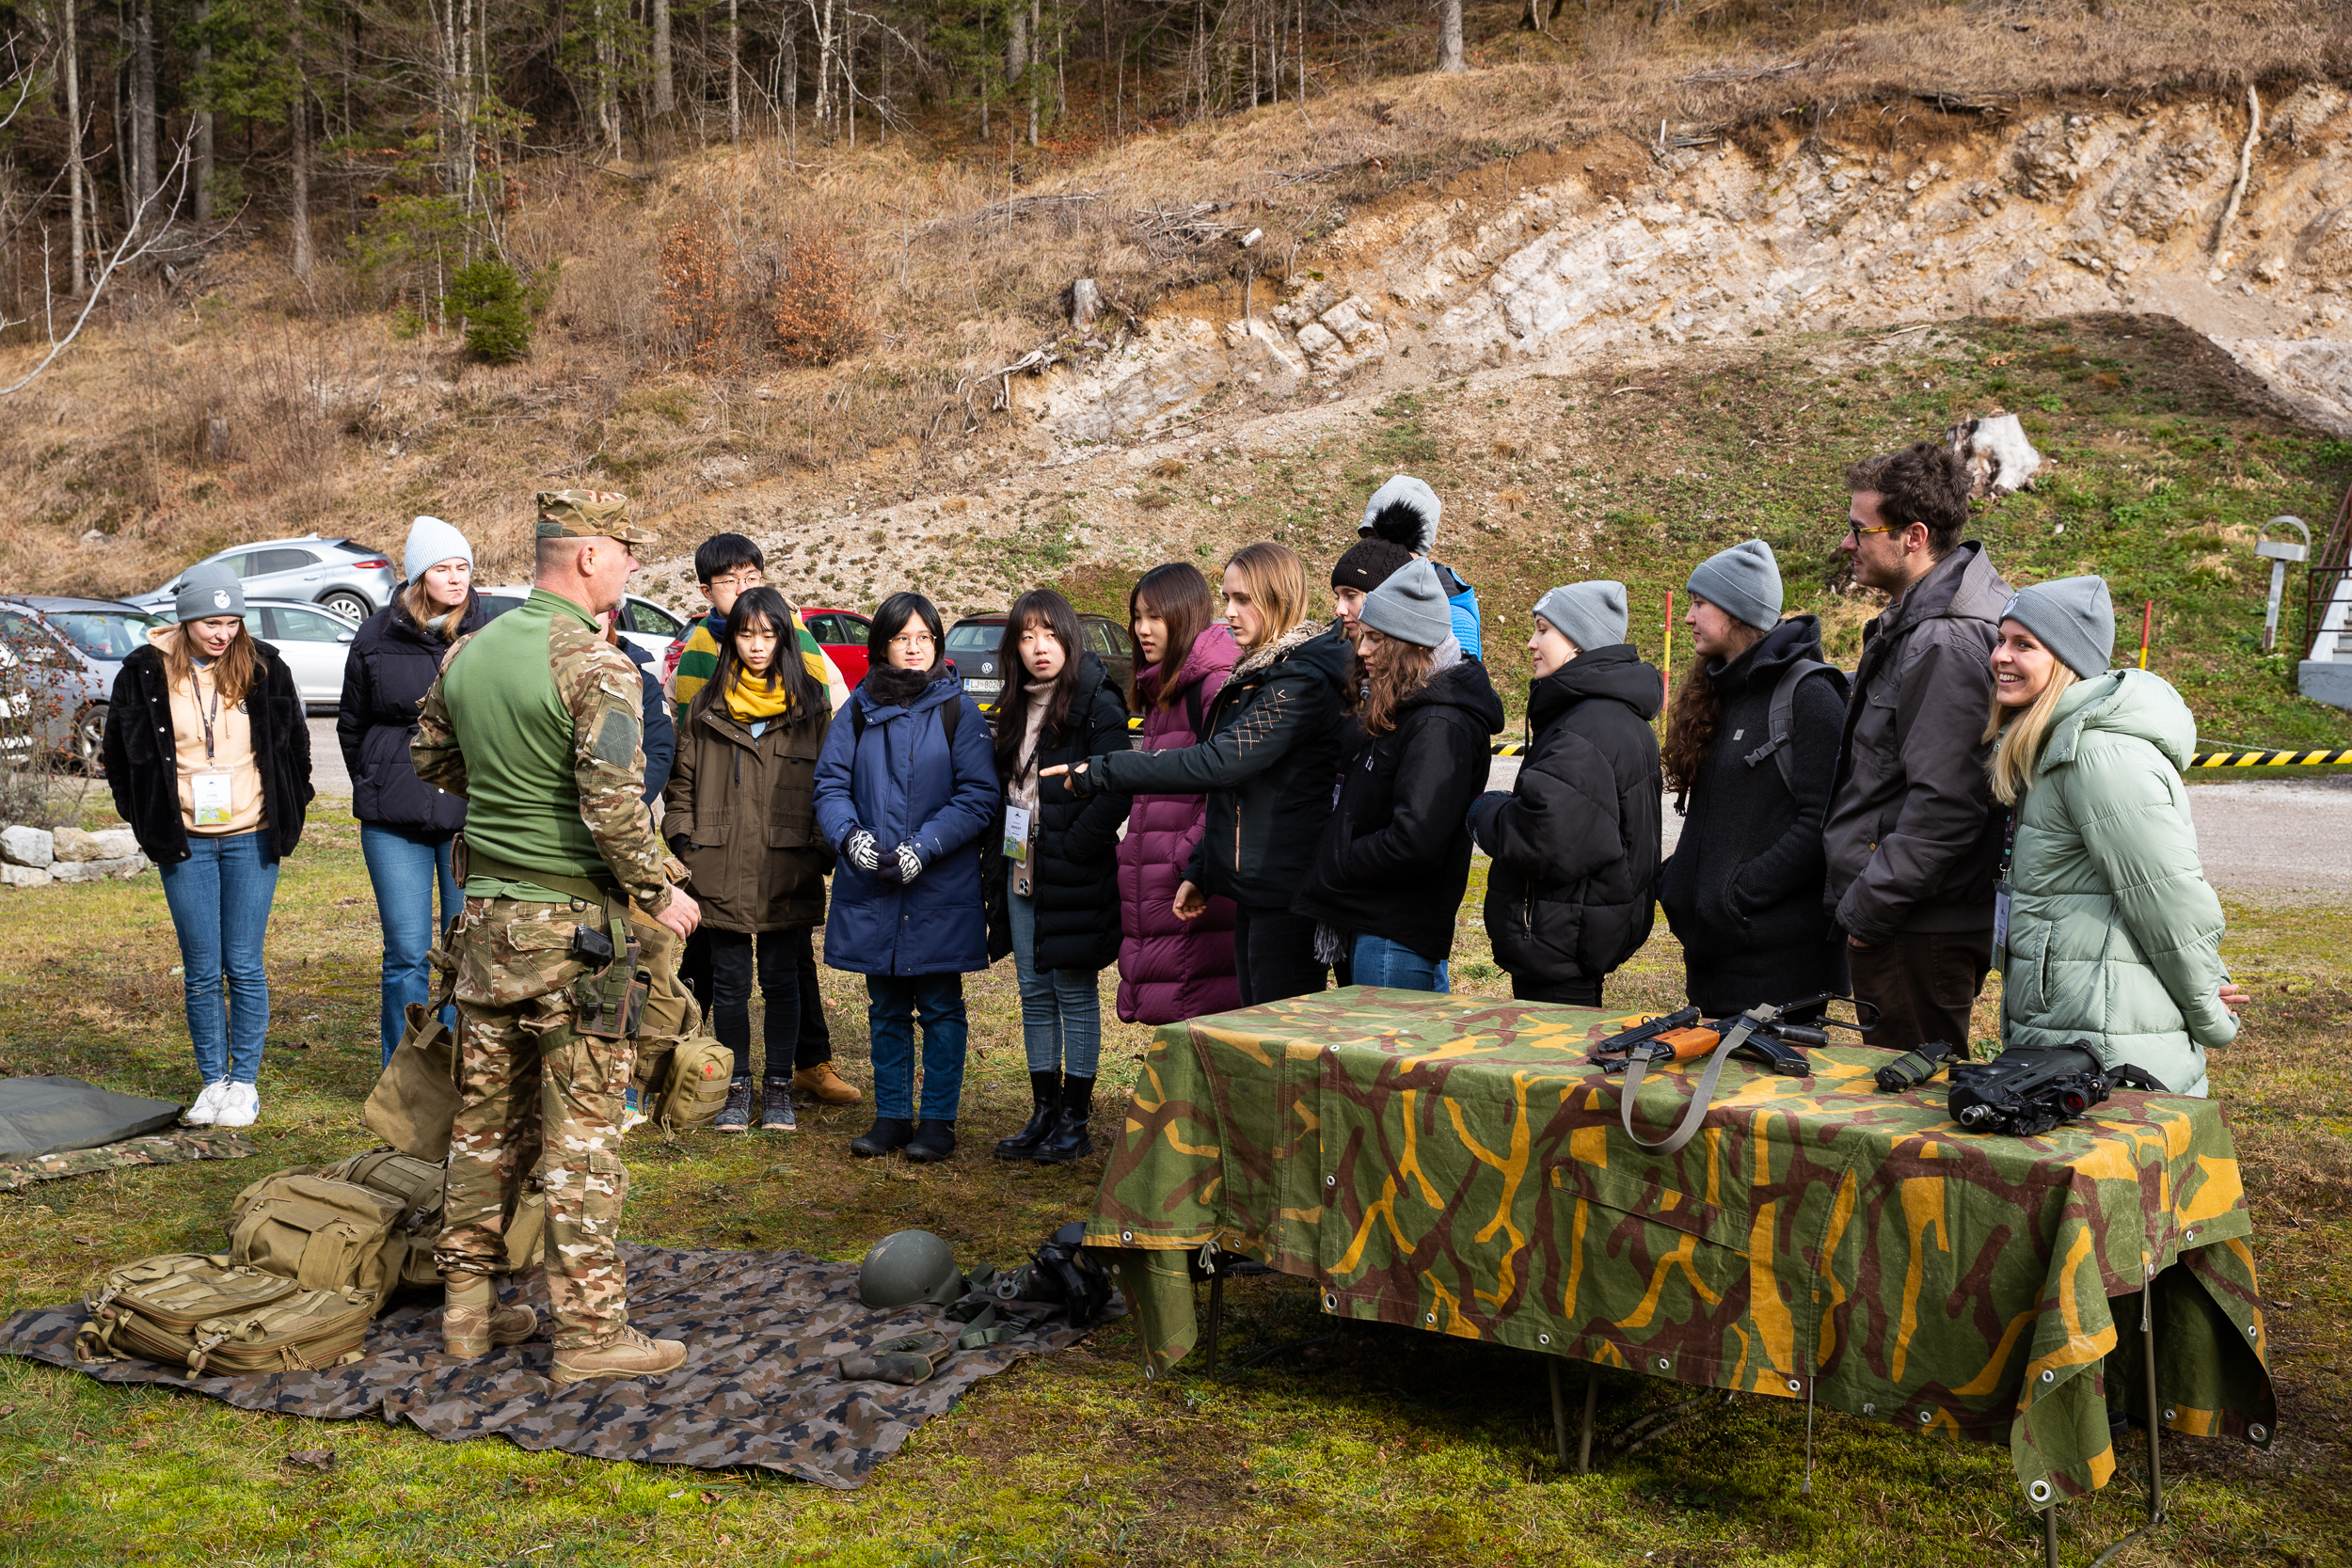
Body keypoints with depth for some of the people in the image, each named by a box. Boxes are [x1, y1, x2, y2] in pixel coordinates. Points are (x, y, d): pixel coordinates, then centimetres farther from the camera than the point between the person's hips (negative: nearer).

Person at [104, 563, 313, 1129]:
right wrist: (147, 822, 5)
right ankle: (212, 1080, 16)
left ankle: (245, 1082, 12)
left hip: (251, 839, 0)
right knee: (201, 970, 4)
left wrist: (288, 817, 7)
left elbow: (295, 743, 10)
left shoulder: (263, 668, -2)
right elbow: (120, 753, 9)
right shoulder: (146, 672, -3)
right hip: (184, 845, 0)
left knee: (244, 965, 1)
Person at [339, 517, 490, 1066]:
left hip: (473, 813, 0)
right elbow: (351, 724, 15)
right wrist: (376, 790, 12)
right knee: (406, 951, 2)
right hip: (395, 820, 0)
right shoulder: (376, 636, 3)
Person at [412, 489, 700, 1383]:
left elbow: (430, 760, 20)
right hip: (572, 923, -7)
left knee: (485, 1114, 15)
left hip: (484, 913, 7)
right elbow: (614, 807, -22)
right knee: (581, 1127, -1)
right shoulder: (595, 665, -16)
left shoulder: (469, 652, 8)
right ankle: (590, 1332, 5)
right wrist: (661, 891, -9)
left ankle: (468, 1308, 25)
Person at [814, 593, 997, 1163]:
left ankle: (939, 1121, 14)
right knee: (886, 1008, 12)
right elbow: (830, 783, 4)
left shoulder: (959, 712, -2)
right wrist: (850, 835, -15)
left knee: (940, 1007, 5)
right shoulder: (859, 710, 6)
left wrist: (925, 846, -18)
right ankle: (891, 1115, 23)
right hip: (871, 888, 3)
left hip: (941, 887, -3)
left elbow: (978, 796, -7)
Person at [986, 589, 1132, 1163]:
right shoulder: (1015, 706, 12)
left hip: (1072, 876, -7)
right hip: (1021, 872, 7)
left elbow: (1115, 791, -19)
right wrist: (1006, 852, 9)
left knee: (1075, 995, 1)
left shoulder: (1097, 703, -12)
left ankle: (1075, 1122, 10)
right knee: (1035, 995, 12)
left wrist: (1071, 848, -18)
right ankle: (1044, 1113, 21)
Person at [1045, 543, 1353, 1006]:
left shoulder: (1303, 681, -16)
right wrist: (1199, 872, 16)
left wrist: (1099, 772, -20)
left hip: (1288, 897, -10)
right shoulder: (1253, 674, 16)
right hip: (1252, 889, 10)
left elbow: (1219, 762, -24)